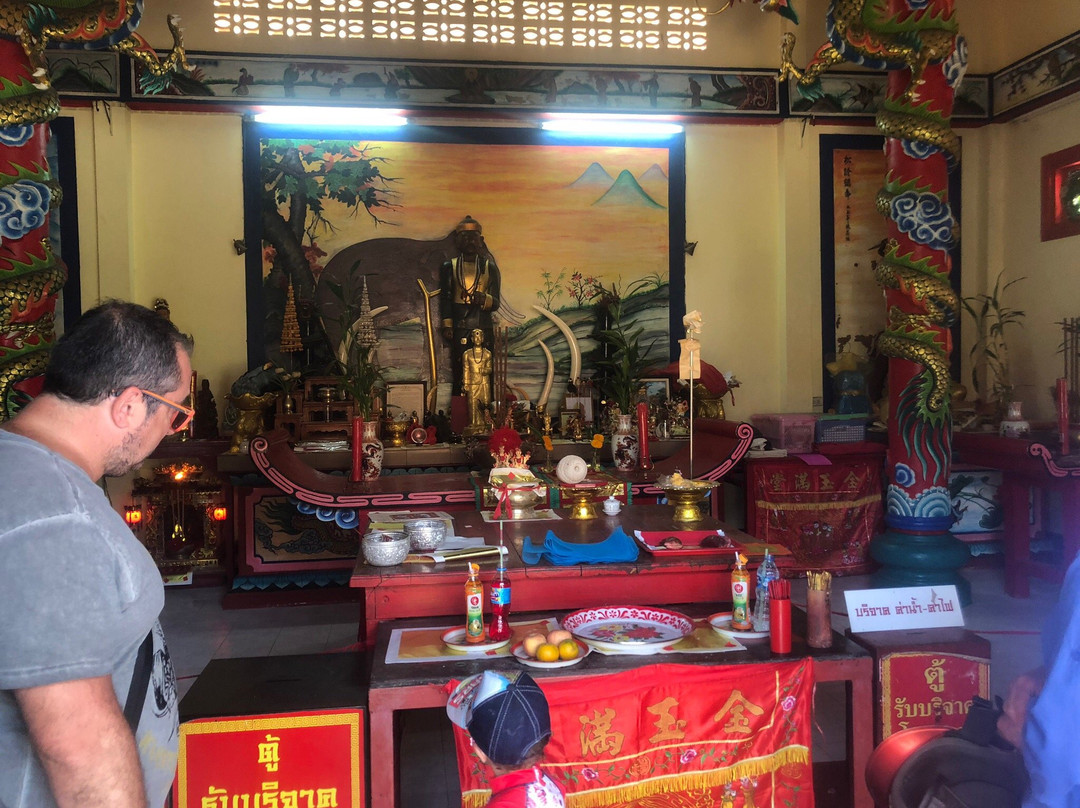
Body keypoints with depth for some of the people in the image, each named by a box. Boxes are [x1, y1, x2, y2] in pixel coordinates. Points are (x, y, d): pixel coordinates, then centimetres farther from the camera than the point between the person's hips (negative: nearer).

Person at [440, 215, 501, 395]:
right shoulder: (449, 267, 10)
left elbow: (495, 303, 7)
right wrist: (447, 325, -3)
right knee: (460, 372, -5)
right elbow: (445, 299, 7)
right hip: (460, 327, -1)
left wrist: (484, 299, -16)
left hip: (484, 327, 1)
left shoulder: (489, 267, 11)